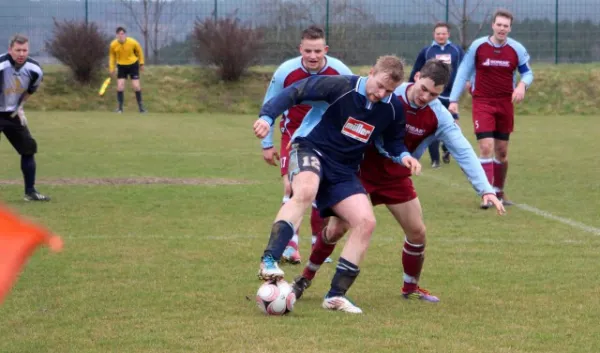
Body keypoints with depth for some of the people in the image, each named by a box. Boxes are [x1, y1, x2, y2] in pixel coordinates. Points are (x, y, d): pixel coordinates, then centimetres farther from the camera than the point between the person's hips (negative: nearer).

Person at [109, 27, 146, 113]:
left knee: (136, 86, -6)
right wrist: (111, 68, 2)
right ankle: (120, 107, 4)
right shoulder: (113, 45, -15)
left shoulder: (133, 42, -19)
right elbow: (112, 56, 4)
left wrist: (141, 63, 5)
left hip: (133, 65, -1)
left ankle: (140, 106, 10)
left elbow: (139, 51, 0)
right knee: (120, 86, -9)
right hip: (121, 66, 1)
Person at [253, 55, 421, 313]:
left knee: (366, 222, -11)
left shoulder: (393, 109, -1)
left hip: (344, 171, 6)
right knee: (305, 192, -39)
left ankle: (336, 295, -3)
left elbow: (393, 140, 16)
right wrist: (267, 116, -28)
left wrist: (403, 155, -6)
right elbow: (295, 92, -17)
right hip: (310, 150, -6)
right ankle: (269, 261, -42)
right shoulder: (340, 87, -19)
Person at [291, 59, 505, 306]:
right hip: (361, 168, -3)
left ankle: (411, 287, 22)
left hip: (396, 177, 3)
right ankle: (305, 278, 14)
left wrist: (485, 189, -23)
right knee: (336, 228, -6)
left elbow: (464, 152, -16)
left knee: (417, 232, -1)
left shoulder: (439, 117, -15)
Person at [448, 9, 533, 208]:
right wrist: (454, 99, -4)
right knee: (486, 147, -15)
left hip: (505, 104, 3)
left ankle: (498, 192, 26)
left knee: (502, 151, 10)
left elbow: (527, 72, 8)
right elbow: (463, 72, 1)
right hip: (482, 103, -3)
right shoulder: (477, 46, -6)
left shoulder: (517, 49, -3)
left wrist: (522, 84, -16)